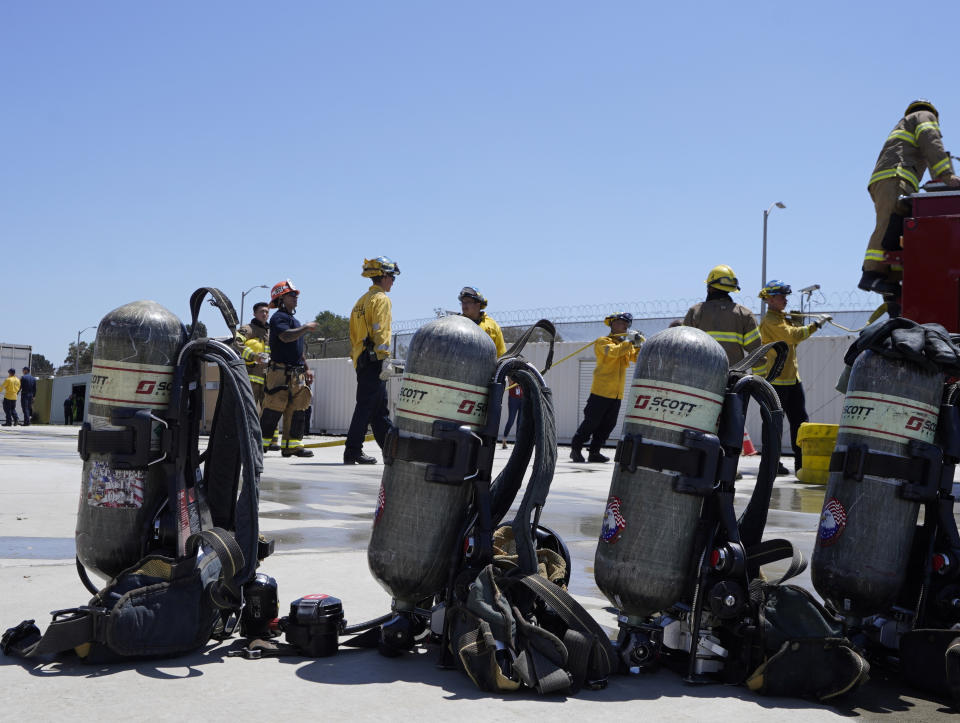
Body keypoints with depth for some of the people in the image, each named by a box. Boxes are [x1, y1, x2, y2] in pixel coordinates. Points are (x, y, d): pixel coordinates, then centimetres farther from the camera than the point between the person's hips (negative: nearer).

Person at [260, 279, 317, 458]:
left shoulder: (294, 320, 24)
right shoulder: (278, 317, -7)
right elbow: (286, 336, -26)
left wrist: (306, 369, 24)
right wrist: (306, 327, -14)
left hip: (296, 373, 9)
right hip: (279, 371, -9)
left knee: (297, 409, 5)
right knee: (273, 409, -8)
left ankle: (292, 445, 8)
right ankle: (260, 443, -2)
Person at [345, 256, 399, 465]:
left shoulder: (361, 301, 20)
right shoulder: (381, 299, -7)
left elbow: (353, 332, 20)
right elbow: (380, 332, -17)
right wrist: (385, 359, -21)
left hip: (361, 360, 9)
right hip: (373, 360, -9)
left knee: (379, 408, 12)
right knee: (366, 406, -8)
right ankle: (353, 452, -7)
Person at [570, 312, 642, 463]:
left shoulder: (625, 345, 19)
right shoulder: (603, 341, -3)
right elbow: (613, 352, -23)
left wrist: (639, 345, -6)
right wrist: (631, 342, -19)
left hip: (617, 394, 7)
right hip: (601, 390, -7)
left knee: (608, 425, 6)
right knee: (591, 422, -6)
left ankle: (594, 452, 14)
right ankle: (575, 449, 4)